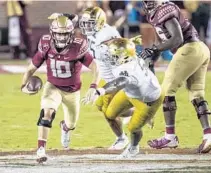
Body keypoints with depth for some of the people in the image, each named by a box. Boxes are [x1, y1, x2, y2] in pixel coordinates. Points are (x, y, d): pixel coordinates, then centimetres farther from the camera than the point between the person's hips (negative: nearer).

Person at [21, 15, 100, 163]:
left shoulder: (78, 48, -26)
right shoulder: (46, 48, -20)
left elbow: (95, 69, -23)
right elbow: (31, 69, -9)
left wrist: (93, 87, -39)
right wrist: (24, 85, -26)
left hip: (72, 91, 1)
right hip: (53, 87, -1)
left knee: (71, 125, 18)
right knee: (47, 112, -31)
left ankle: (65, 127, 58)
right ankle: (41, 149, -31)